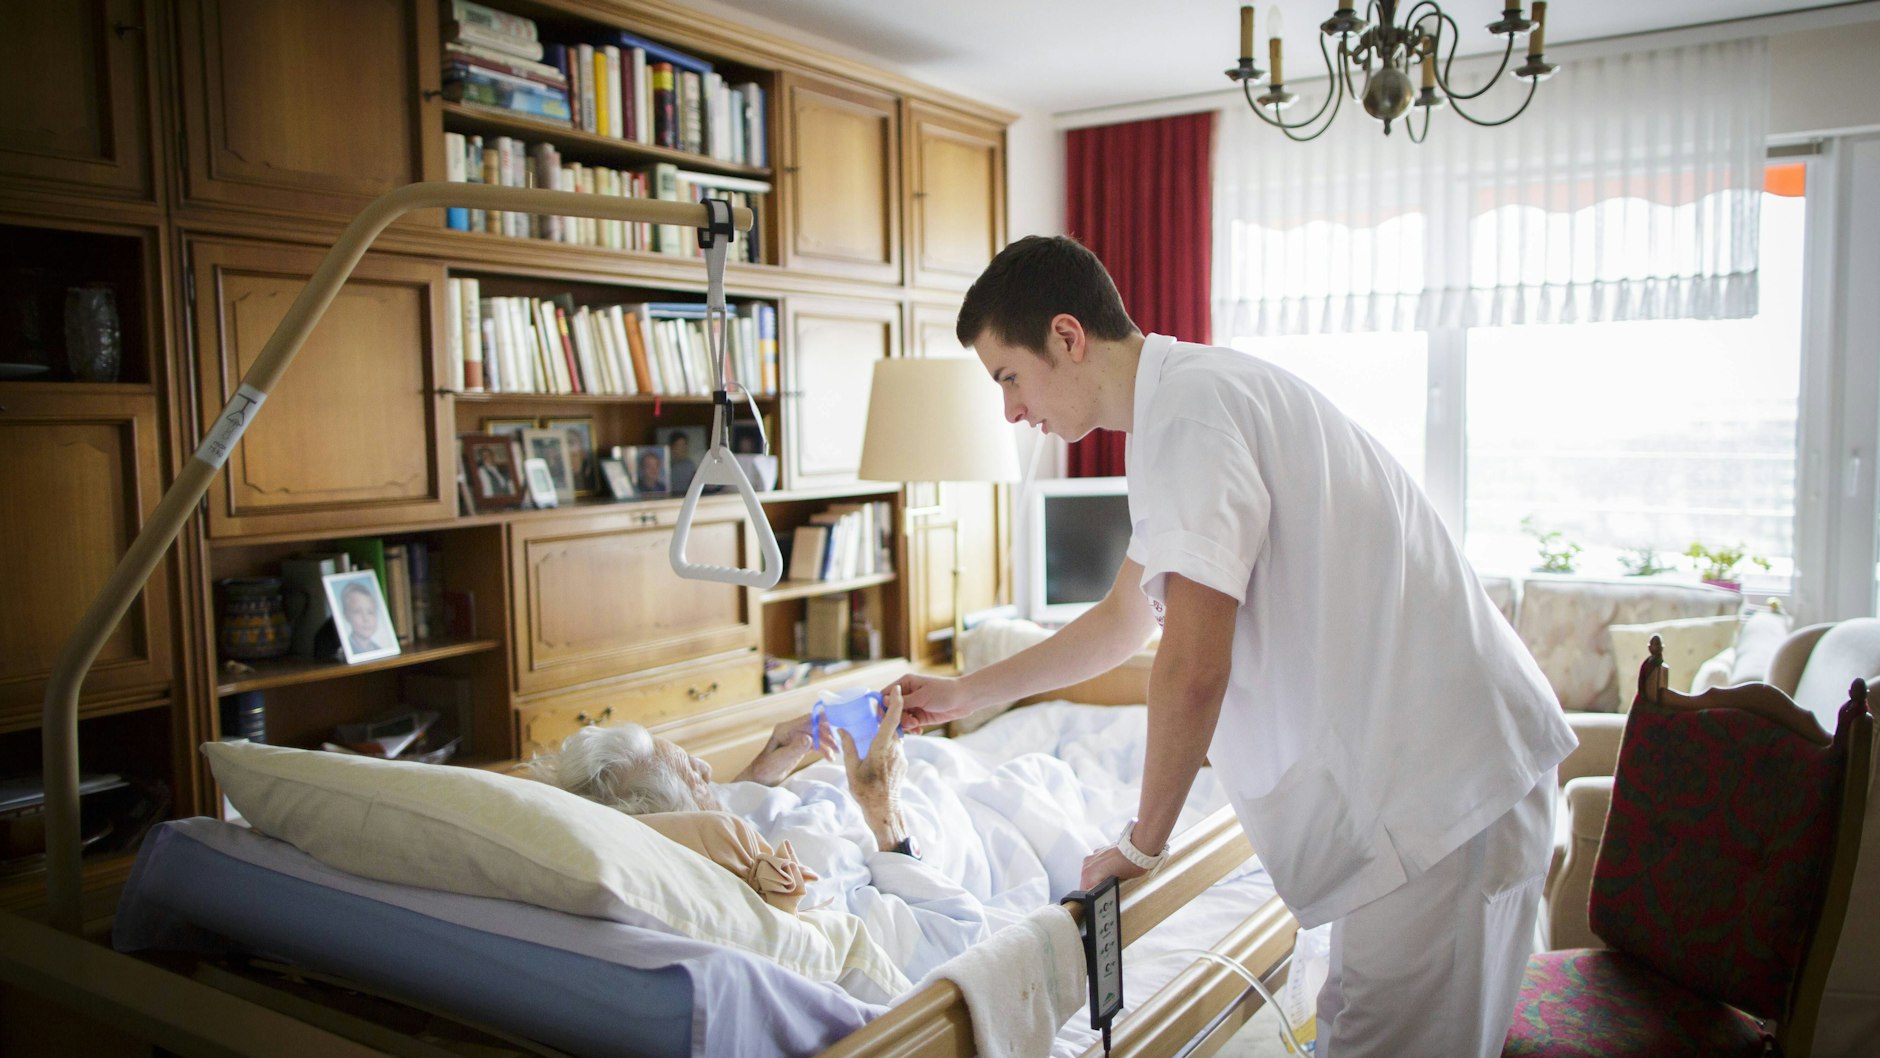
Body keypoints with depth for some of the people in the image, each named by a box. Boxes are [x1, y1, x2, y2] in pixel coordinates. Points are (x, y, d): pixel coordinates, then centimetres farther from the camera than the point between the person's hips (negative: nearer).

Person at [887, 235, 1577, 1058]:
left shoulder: (1188, 405, -17)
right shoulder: (1188, 402, 16)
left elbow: (1193, 668, -22)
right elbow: (1124, 619, 27)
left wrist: (1142, 842, -6)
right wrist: (964, 694, 32)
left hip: (1443, 782, -10)